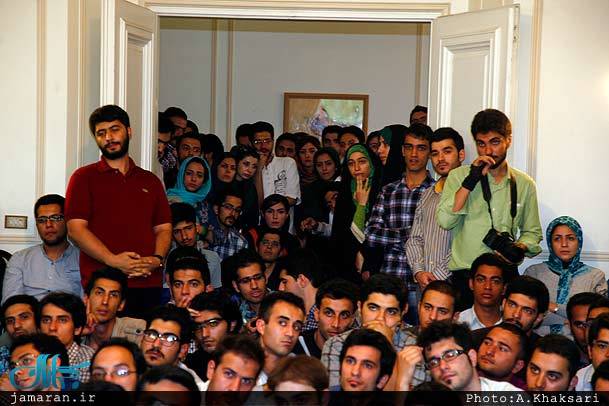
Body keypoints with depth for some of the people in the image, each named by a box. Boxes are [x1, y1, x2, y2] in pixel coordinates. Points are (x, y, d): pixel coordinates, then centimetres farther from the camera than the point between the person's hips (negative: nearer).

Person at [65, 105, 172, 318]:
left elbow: (164, 228, 15)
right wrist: (112, 260, -14)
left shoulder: (150, 181, 19)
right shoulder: (84, 178, 7)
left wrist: (157, 259, -6)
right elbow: (76, 228, -3)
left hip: (149, 283, 3)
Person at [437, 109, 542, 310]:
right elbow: (445, 221, -9)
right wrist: (471, 181, -12)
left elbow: (532, 232, 19)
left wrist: (520, 248, -3)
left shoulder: (524, 184, 12)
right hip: (465, 276, -2)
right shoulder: (459, 176, 6)